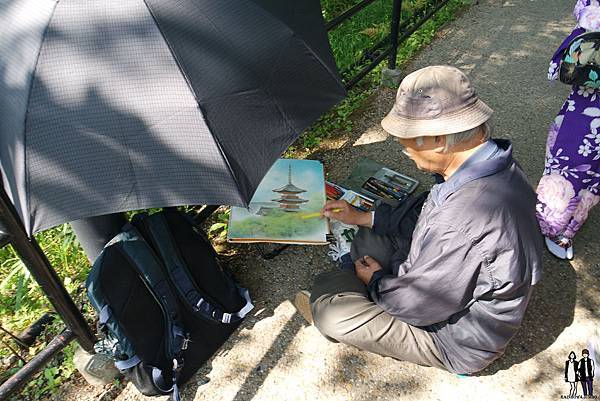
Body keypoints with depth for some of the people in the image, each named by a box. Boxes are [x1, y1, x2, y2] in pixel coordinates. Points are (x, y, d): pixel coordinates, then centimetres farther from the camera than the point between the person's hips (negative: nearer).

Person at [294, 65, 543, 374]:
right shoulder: (497, 166, -11)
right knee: (366, 240, 9)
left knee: (325, 304, -14)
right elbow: (425, 217, 5)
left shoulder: (466, 218, -42)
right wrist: (360, 217, 7)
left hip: (459, 345, -8)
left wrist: (376, 280, -6)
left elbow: (418, 306, -27)